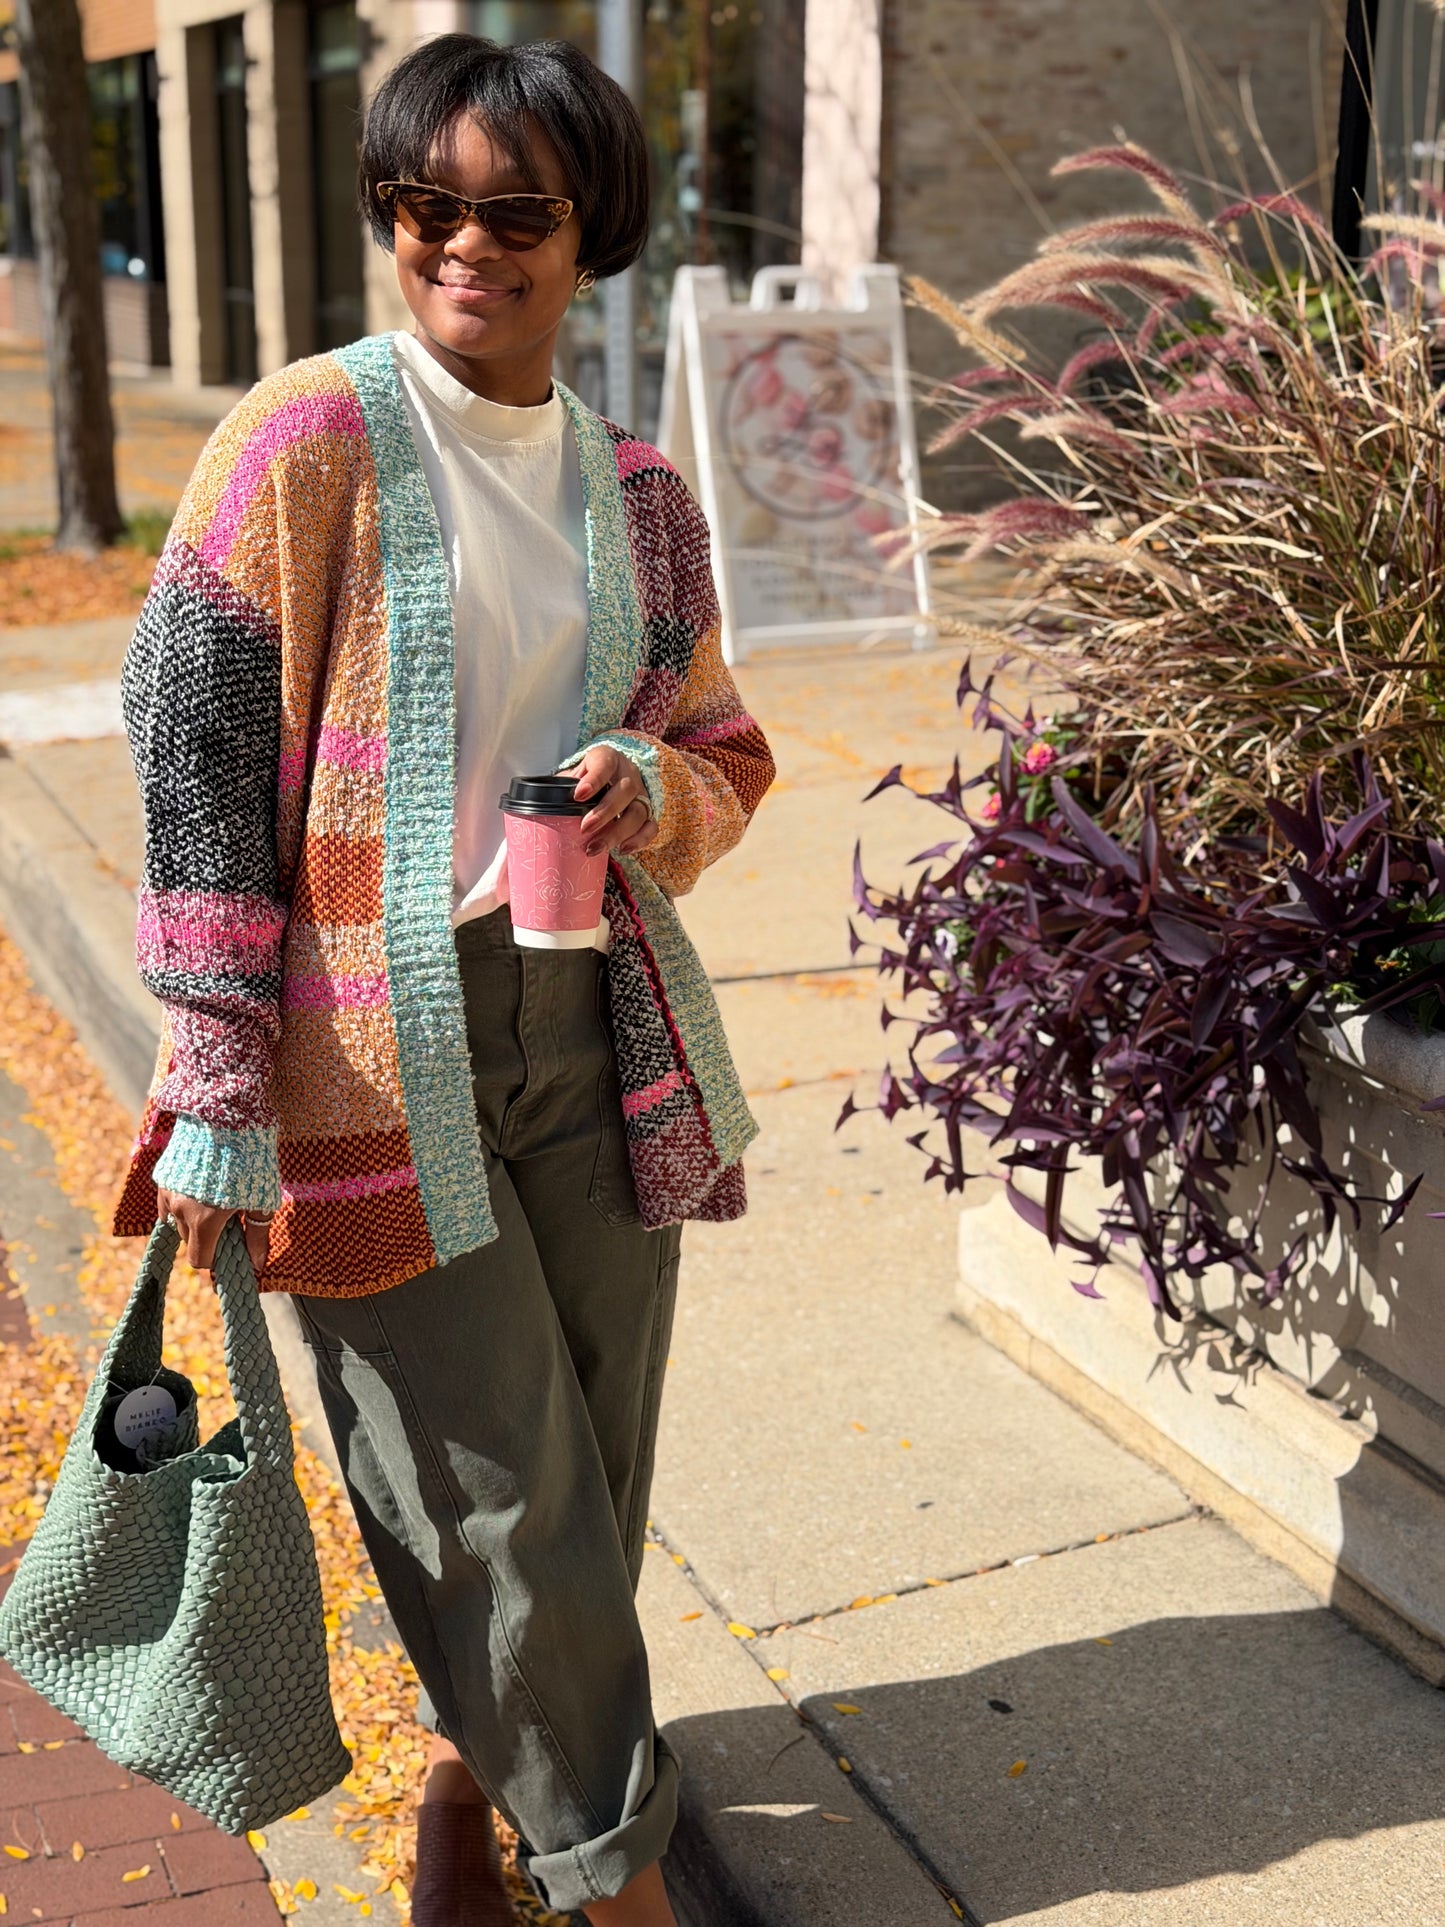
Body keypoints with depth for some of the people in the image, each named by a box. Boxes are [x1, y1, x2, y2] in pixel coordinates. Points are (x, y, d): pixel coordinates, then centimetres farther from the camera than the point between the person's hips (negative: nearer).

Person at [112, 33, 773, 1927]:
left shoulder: (637, 491, 10)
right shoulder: (308, 438, -5)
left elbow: (724, 745, 20)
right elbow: (193, 753, -8)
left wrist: (654, 792, -7)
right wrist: (218, 1091, -13)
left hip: (592, 1023, 5)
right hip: (382, 1050, -5)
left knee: (590, 1473, 12)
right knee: (506, 1491, 2)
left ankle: (470, 1759, 41)